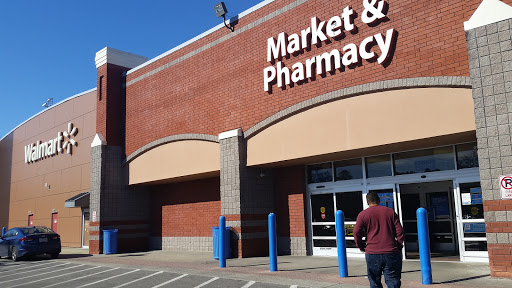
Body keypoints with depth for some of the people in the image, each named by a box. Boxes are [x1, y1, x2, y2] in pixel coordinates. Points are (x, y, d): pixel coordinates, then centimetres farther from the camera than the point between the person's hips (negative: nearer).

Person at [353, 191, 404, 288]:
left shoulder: (363, 214, 1)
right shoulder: (390, 212, 8)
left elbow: (356, 232, -5)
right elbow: (399, 231, 4)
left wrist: (361, 246, 9)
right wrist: (399, 246, 12)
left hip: (372, 253, -1)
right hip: (391, 253, 1)